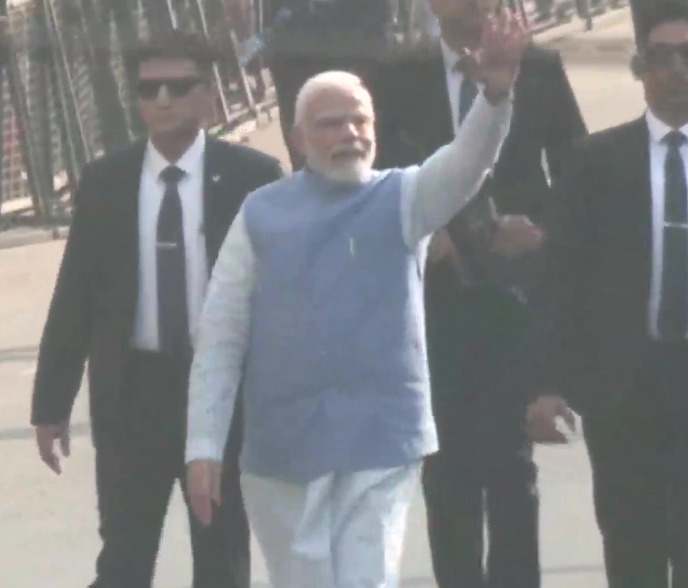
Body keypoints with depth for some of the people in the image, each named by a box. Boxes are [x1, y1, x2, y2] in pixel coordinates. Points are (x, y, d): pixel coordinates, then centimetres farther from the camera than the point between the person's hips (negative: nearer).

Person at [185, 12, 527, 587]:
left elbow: (466, 163, -19)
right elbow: (220, 337, 2)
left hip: (379, 442, -1)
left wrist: (495, 94, -39)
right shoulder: (262, 214, 2)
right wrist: (204, 446, -5)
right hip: (280, 448, 1)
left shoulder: (403, 199, 2)